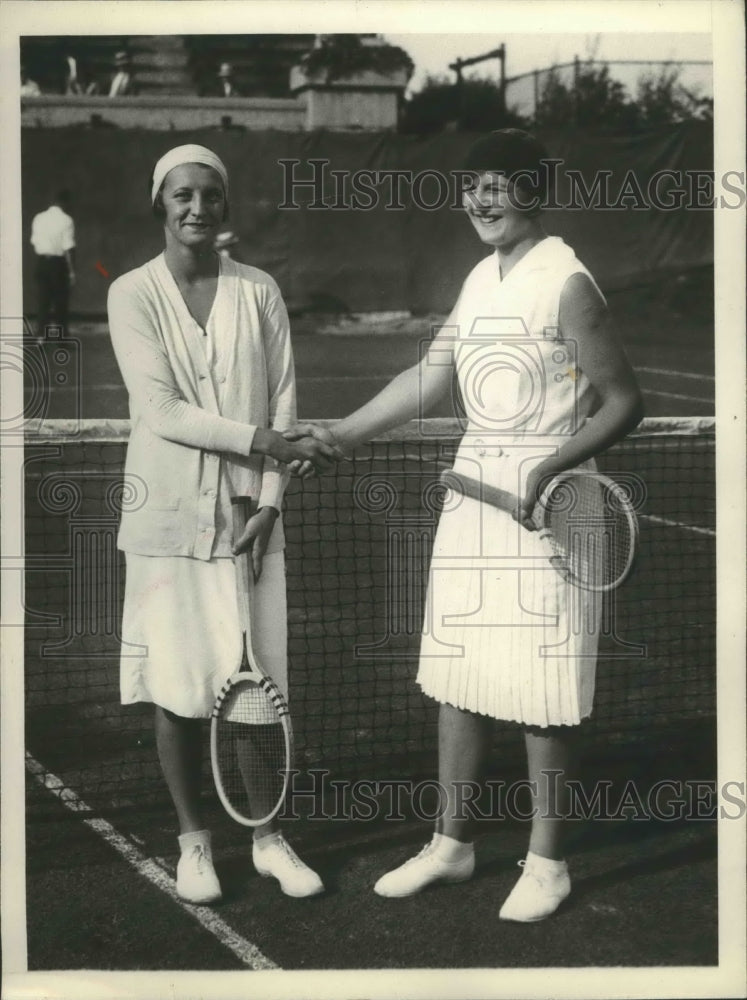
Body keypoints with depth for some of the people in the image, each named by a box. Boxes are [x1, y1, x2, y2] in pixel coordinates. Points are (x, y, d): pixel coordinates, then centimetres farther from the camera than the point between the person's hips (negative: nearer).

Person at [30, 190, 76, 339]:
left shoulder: (38, 218, 4)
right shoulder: (66, 220, -13)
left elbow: (34, 242, 9)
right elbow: (68, 248, -15)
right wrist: (72, 271, -10)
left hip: (41, 261, 5)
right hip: (58, 262, -5)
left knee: (43, 299, 11)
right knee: (60, 301, 6)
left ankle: (40, 336, 10)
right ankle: (61, 337, 12)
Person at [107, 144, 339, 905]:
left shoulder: (258, 292, 4)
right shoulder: (133, 294, -3)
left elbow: (283, 403, 3)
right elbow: (159, 409, -11)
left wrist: (270, 501, -7)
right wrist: (263, 440, -17)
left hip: (249, 513, 2)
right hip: (169, 518, -2)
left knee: (259, 682, 6)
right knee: (178, 686, 5)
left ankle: (268, 838, 21)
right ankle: (193, 841, 22)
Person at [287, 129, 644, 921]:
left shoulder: (565, 284, -13)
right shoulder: (482, 279, 10)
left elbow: (622, 401, -12)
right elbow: (430, 376, 13)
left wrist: (550, 470, -23)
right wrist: (342, 433, 9)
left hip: (542, 501, -7)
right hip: (472, 491, 8)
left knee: (539, 695, 1)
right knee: (453, 677, 12)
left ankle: (547, 863, 17)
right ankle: (451, 843, 27)